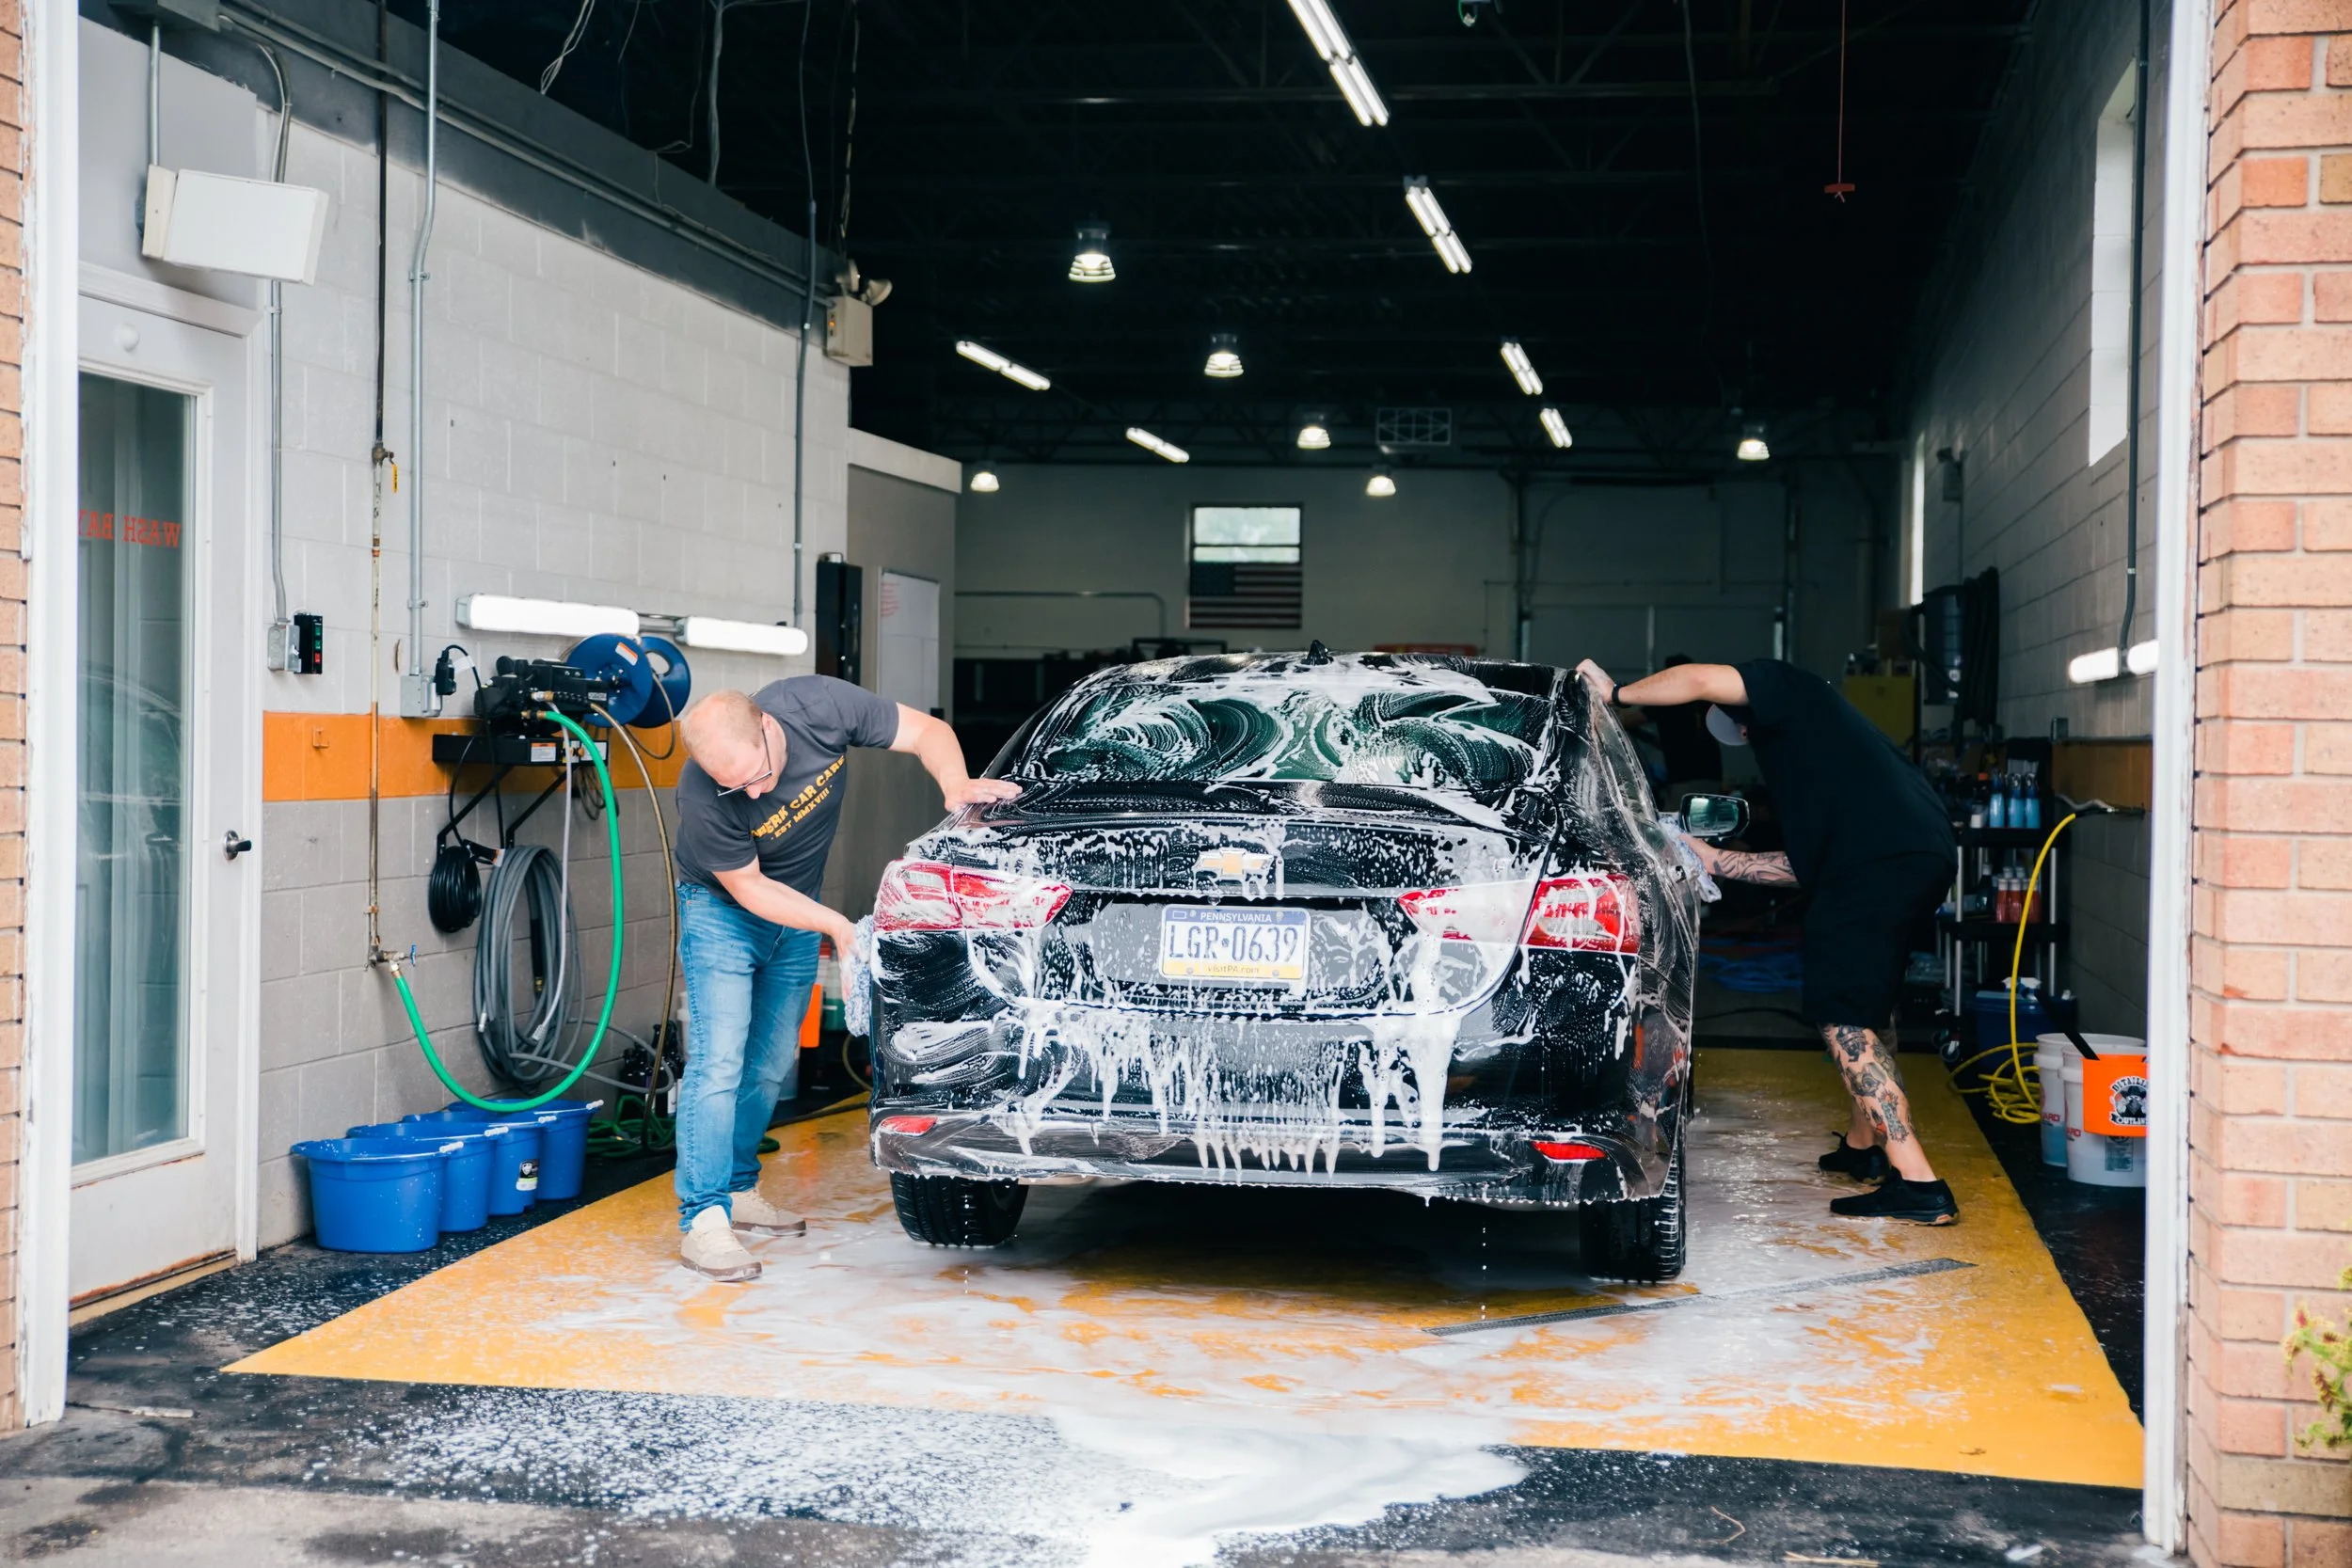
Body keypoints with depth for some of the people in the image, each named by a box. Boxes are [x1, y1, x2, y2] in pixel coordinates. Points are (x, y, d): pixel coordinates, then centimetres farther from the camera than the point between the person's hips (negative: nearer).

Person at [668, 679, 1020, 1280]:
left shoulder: (818, 704, -28)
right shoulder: (702, 798, -34)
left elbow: (927, 731, -16)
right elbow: (748, 887, -21)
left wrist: (956, 784, -34)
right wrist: (836, 926, -27)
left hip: (797, 909, 5)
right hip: (722, 909, -5)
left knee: (772, 1066, 11)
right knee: (719, 1061, -15)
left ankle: (738, 1190, 26)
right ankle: (704, 1220, -12)